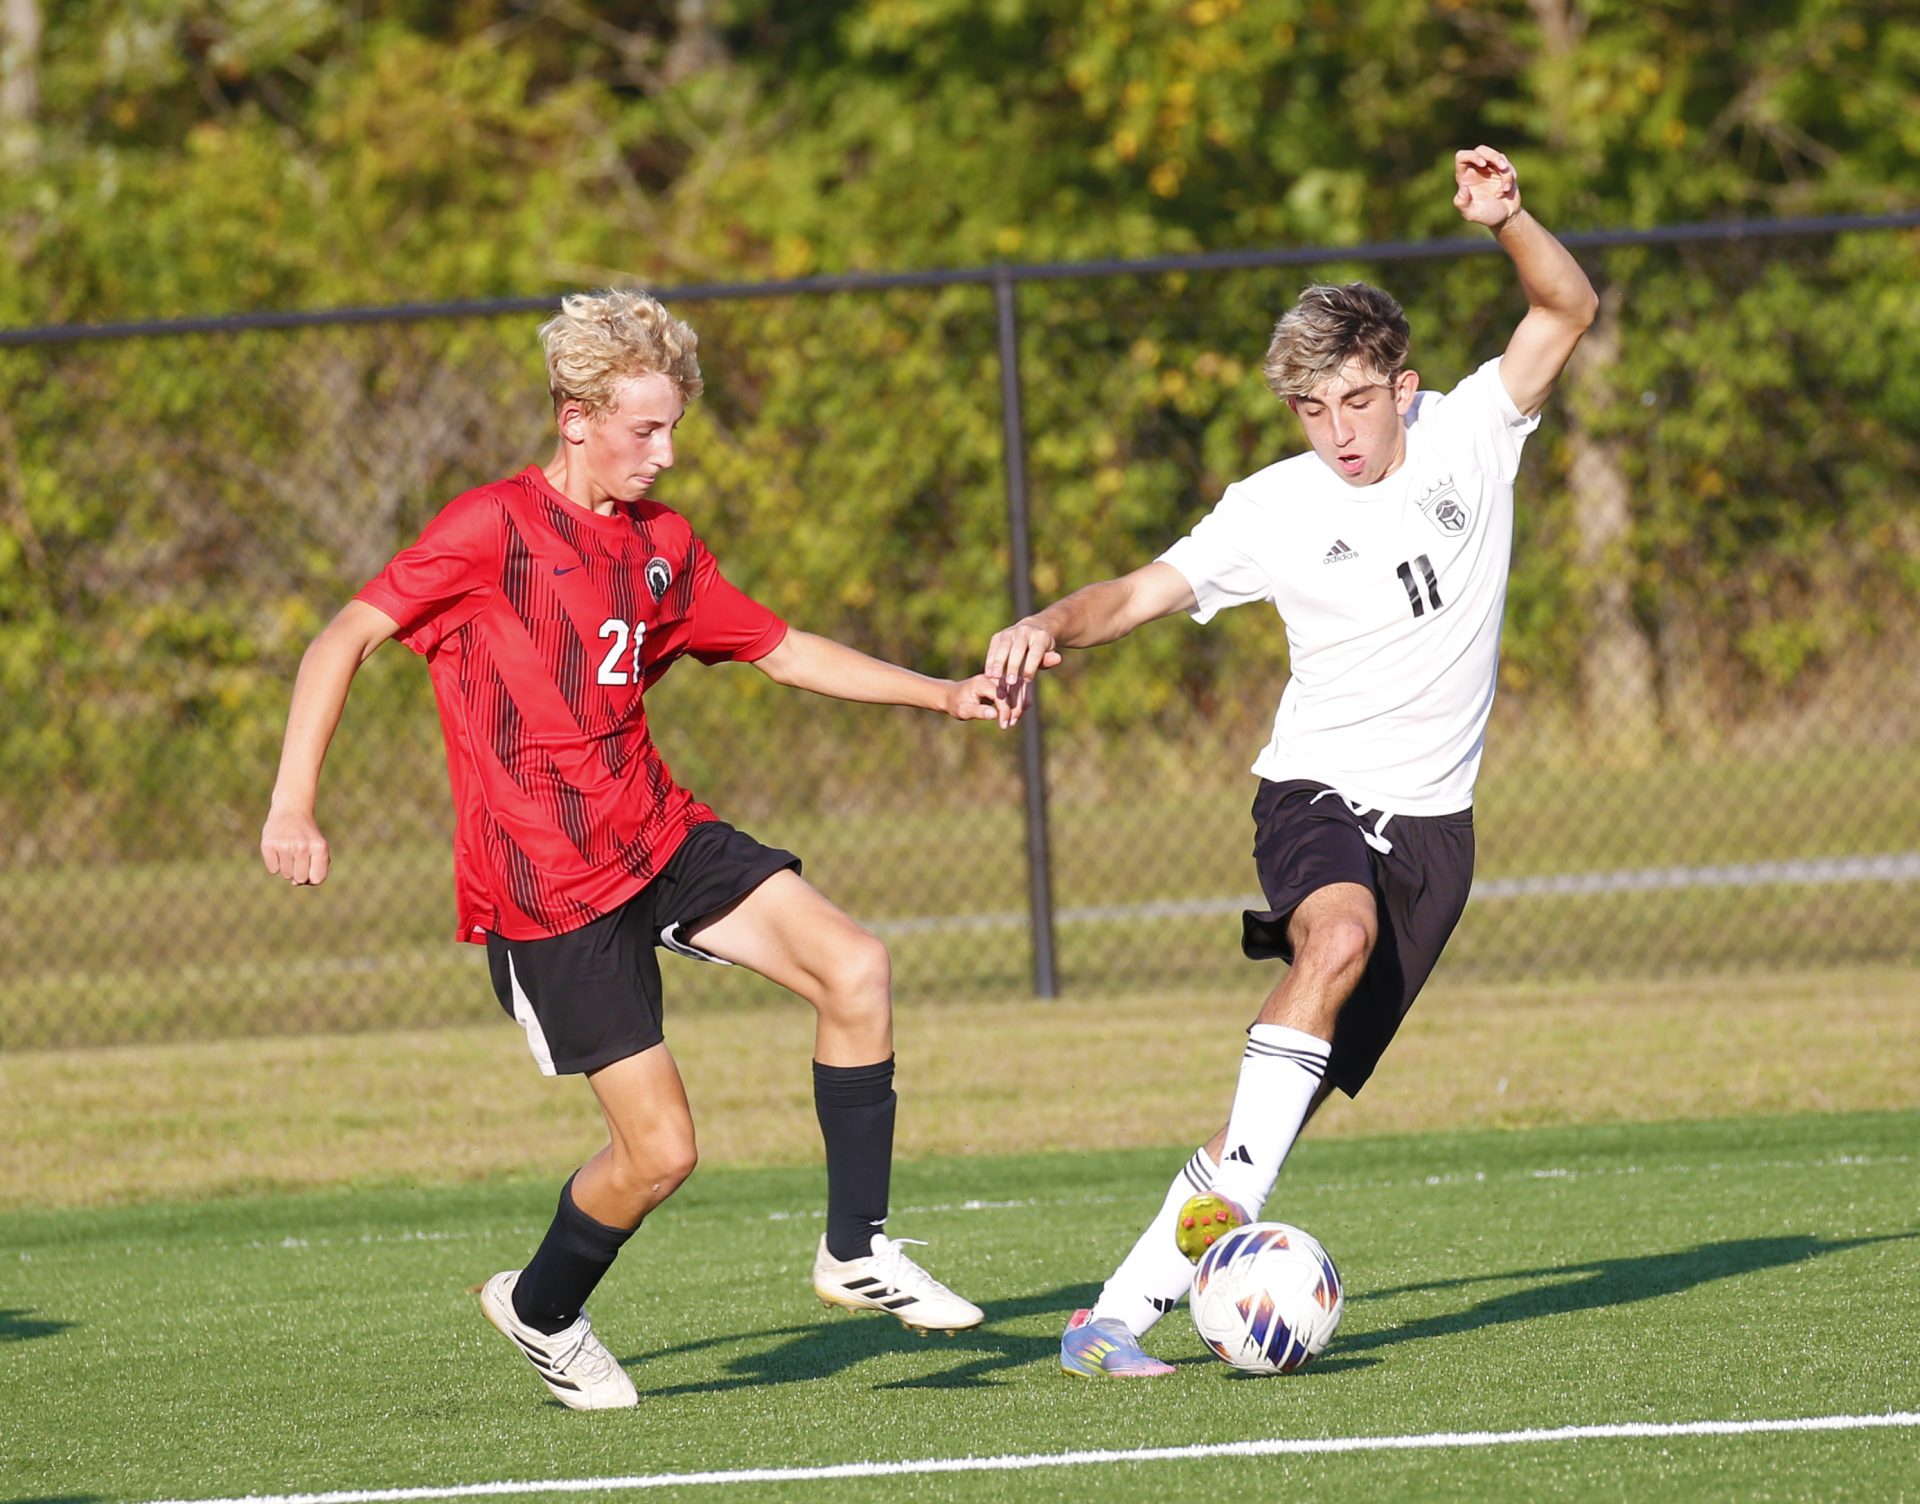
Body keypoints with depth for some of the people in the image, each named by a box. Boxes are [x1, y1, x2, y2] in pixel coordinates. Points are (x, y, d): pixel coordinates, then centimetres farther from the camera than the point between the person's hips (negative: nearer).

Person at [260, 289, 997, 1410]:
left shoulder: (663, 546, 11)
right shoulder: (494, 528, -10)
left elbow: (783, 650, 22)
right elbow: (346, 639, -12)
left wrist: (937, 693, 14)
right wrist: (295, 801, -22)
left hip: (661, 834, 6)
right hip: (545, 885, -6)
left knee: (855, 967, -16)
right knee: (662, 1150, -9)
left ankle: (856, 1253, -2)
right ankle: (542, 1312, 21)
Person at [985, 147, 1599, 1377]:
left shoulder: (1468, 436, 0)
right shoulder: (1274, 508, -4)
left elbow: (1570, 308, -2)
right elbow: (1141, 594, -4)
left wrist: (1507, 221, -20)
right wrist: (1048, 629, -24)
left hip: (1431, 816, 2)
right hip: (1317, 788, -2)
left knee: (1305, 1085, -6)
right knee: (1340, 935, -38)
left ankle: (1124, 1313, -2)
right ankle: (1232, 1199, -39)